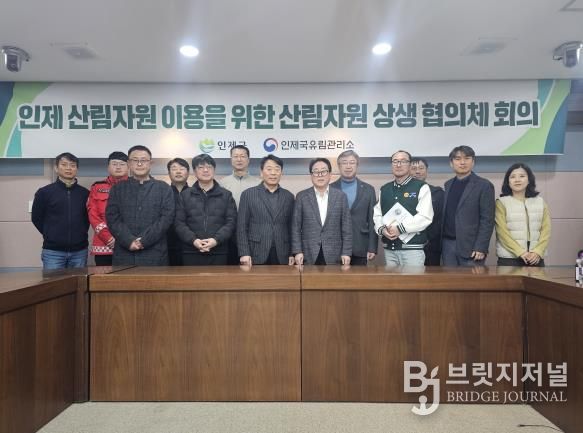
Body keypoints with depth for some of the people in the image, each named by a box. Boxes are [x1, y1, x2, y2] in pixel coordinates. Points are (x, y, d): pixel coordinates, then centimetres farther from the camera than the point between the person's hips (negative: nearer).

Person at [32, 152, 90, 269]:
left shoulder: (85, 193, 4)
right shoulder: (44, 192, 1)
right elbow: (36, 218, 9)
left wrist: (80, 234, 6)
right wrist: (50, 235, 8)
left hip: (79, 251, 2)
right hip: (53, 252, -1)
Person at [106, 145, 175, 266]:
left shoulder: (164, 188, 8)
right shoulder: (117, 189, 12)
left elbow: (167, 217, -3)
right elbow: (112, 218, 3)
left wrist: (144, 240, -11)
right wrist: (129, 241, -11)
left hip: (154, 253, -1)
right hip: (124, 253, 1)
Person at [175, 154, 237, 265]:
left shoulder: (226, 195, 9)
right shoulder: (185, 195, 10)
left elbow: (231, 222, 1)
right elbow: (179, 223, 3)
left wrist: (216, 239, -14)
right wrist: (193, 240, -13)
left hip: (218, 252, 0)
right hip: (191, 252, 0)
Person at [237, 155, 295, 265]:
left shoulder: (288, 196, 9)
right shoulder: (248, 194, 1)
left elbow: (291, 228, 10)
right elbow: (242, 227, -1)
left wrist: (292, 254, 4)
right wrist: (244, 253, -8)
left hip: (282, 256, 2)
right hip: (256, 255, -2)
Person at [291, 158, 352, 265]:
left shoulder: (341, 196, 4)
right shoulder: (302, 196, 4)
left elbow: (346, 227, 3)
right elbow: (296, 227, 3)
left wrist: (346, 252, -2)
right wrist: (297, 251, -5)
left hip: (333, 255, 1)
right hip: (308, 255, 0)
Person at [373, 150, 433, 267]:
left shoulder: (421, 187, -1)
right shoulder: (384, 189, 15)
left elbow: (425, 217, -11)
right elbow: (377, 214, 11)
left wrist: (400, 228, -16)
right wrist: (381, 229, -9)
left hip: (412, 248, -5)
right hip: (389, 248, 5)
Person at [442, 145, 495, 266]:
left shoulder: (484, 185, -3)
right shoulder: (448, 185, 14)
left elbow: (487, 220, -8)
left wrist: (480, 248, -15)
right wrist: (440, 242, 7)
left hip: (470, 246, -4)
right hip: (447, 244, 5)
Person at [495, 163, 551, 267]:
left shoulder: (540, 202, 10)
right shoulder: (501, 203, 0)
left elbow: (546, 230, 5)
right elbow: (502, 232, -7)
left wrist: (538, 252, -9)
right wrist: (520, 252, -16)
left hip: (535, 258, 3)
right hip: (509, 258, -3)